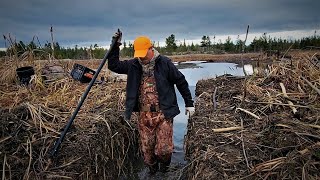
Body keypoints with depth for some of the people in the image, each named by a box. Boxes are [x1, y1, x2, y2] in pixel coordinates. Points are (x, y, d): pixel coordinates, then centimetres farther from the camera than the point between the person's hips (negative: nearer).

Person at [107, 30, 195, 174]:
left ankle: (164, 165, 34)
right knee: (147, 148, 13)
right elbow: (113, 65, 6)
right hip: (144, 115, 4)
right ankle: (152, 169, 41)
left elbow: (181, 82, 0)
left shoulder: (164, 63, -7)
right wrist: (115, 46, -4)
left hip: (163, 114, -3)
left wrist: (189, 103, 4)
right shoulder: (133, 65, 3)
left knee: (163, 148, -1)